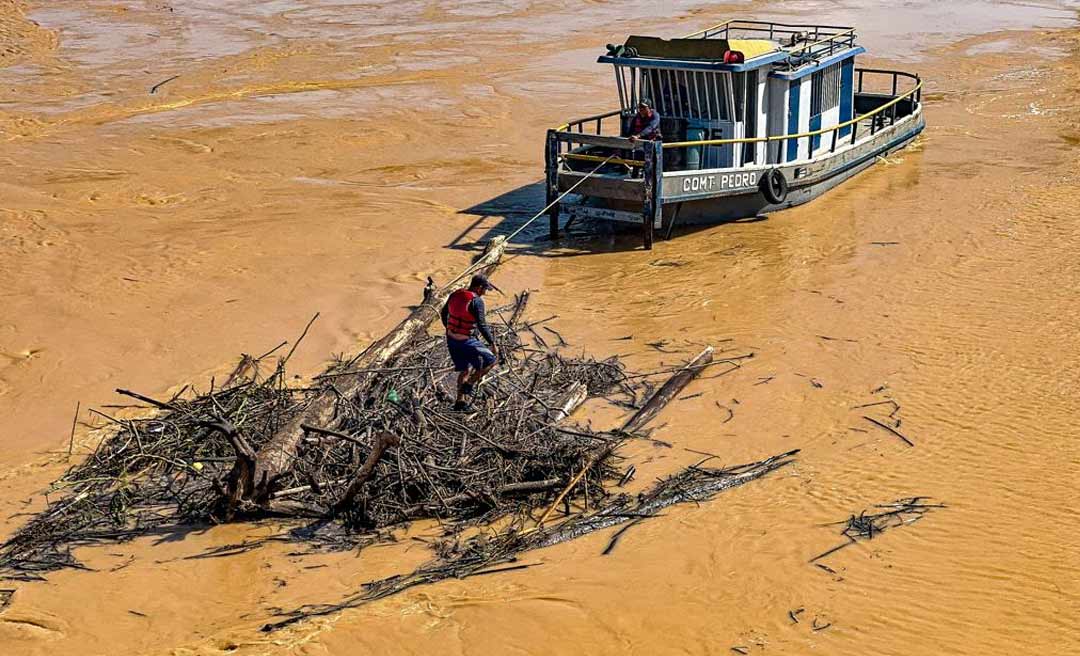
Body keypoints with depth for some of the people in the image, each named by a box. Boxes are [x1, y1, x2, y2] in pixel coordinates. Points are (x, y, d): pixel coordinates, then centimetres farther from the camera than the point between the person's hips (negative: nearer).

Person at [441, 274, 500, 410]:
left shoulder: (455, 295, 5)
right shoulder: (476, 301, -18)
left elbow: (444, 313, 17)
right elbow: (482, 325, -21)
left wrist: (448, 328, 34)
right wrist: (493, 344, -14)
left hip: (451, 339, 8)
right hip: (466, 341, -8)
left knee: (465, 369, 22)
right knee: (491, 360, 7)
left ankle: (460, 401, 24)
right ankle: (469, 384, 4)